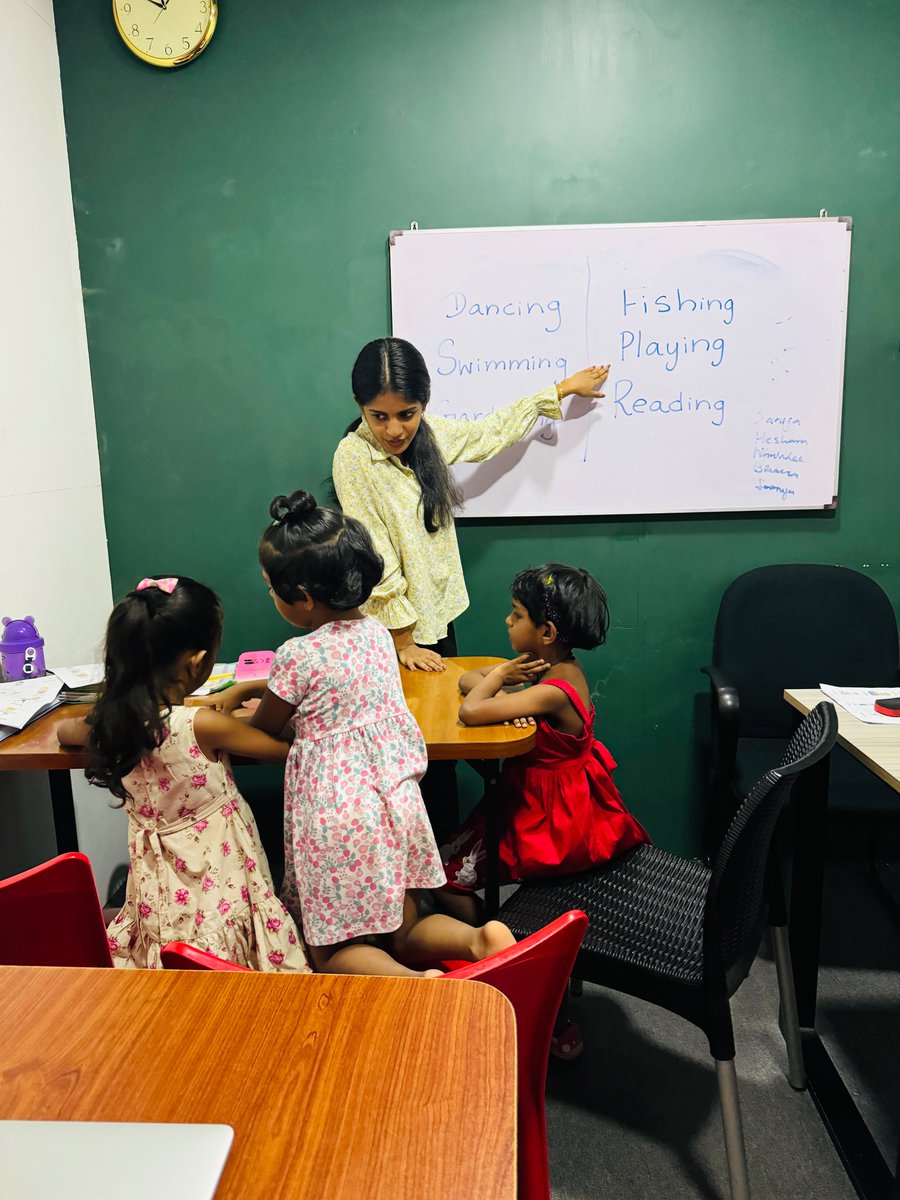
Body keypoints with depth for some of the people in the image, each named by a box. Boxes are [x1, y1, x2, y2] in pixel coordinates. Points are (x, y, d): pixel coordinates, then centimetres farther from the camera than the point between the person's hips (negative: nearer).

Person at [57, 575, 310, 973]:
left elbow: (65, 731, 20)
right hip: (217, 877, -6)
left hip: (158, 879, 6)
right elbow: (280, 750, -7)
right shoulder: (202, 726, -23)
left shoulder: (110, 721, -7)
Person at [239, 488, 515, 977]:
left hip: (337, 816, -7)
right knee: (406, 933, 21)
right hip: (396, 802, 7)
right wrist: (246, 688, 27)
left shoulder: (296, 656, -18)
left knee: (333, 952, 11)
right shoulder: (375, 631, 2)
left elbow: (264, 730, 0)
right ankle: (478, 938, -7)